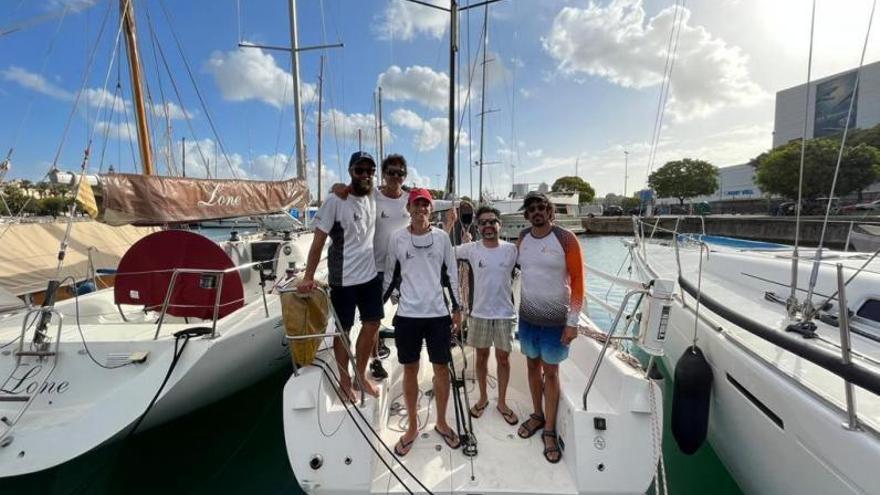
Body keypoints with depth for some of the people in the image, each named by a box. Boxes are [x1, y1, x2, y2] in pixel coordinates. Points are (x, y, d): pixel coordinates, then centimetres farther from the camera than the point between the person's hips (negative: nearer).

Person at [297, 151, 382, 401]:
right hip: (343, 279, -6)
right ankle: (345, 380, 30)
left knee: (372, 325, 13)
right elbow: (319, 240, -13)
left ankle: (361, 374, 34)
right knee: (343, 329, 9)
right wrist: (308, 277, -16)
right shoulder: (335, 201, -13)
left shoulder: (373, 197, 3)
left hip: (371, 274, 6)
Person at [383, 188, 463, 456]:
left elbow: (451, 274, 6)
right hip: (407, 314, 0)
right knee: (410, 370, 11)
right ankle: (412, 426, 30)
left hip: (438, 313, 1)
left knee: (441, 368, 9)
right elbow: (390, 276, 8)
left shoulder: (441, 237, 2)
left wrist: (457, 308, 4)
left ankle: (441, 423, 31)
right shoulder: (397, 238, 1)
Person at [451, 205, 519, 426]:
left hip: (504, 314, 0)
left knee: (503, 358, 12)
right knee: (482, 356, 16)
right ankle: (483, 397, 36)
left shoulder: (511, 250, -6)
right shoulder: (471, 249, -7)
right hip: (479, 313, 0)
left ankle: (502, 402, 31)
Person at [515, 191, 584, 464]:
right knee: (533, 365, 17)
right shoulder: (522, 238, 2)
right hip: (527, 317, 4)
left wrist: (572, 322, -14)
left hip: (555, 319, -4)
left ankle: (549, 431, 22)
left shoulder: (566, 239, -12)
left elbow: (577, 280, -12)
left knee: (551, 372, 7)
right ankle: (537, 415, 37)